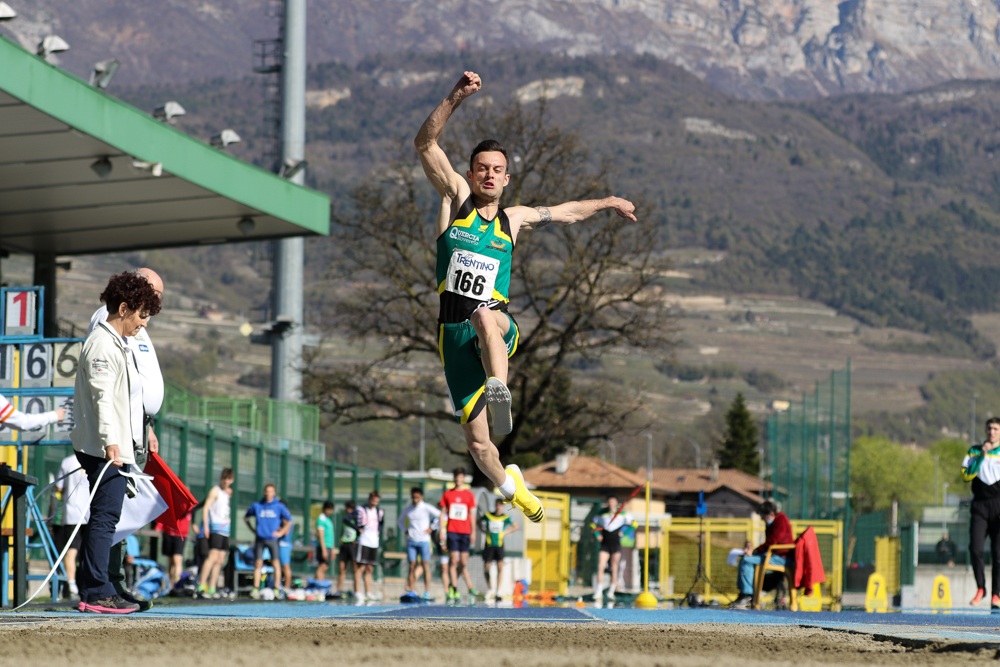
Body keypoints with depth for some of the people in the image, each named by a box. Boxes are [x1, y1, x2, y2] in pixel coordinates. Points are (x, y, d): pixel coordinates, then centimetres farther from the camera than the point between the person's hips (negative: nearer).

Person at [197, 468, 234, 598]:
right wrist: (205, 526, -18)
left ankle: (212, 589, 4)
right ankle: (201, 586, -26)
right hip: (216, 529, -8)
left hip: (225, 531, 8)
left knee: (220, 561, 4)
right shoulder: (215, 491, -1)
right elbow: (206, 508, -10)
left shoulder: (227, 493, 22)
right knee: (213, 557, -20)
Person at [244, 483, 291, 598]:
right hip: (260, 539, 1)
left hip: (272, 539, -1)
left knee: (276, 564, -6)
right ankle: (256, 589, -1)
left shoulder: (279, 506, 2)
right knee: (257, 564, -2)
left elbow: (289, 520, 10)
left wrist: (281, 532, 3)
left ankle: (276, 589, -3)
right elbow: (246, 517, 20)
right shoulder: (257, 506, 6)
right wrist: (253, 530, 11)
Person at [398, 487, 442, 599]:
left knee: (425, 565, -7)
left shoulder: (427, 508, -3)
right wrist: (405, 530, 12)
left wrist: (431, 528, -5)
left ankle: (427, 593, -8)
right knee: (412, 566, 1)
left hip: (424, 540, -4)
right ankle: (411, 591, 3)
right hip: (411, 541, 4)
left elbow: (440, 516, -5)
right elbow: (401, 520, 28)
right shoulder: (408, 509, 11)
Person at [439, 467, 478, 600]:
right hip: (452, 531, -1)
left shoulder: (469, 495, 8)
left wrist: (473, 532, 3)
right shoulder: (447, 494, 8)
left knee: (463, 562, 0)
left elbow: (472, 515, 10)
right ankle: (455, 589, -6)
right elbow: (443, 514, 9)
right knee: (453, 560, -7)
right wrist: (441, 532, 3)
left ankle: (452, 586, 17)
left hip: (465, 532, 1)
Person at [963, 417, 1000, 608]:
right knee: (975, 549, -12)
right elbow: (966, 475, 0)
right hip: (979, 505, 1)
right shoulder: (975, 451, 12)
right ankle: (980, 588, 5)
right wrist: (981, 456, -7)